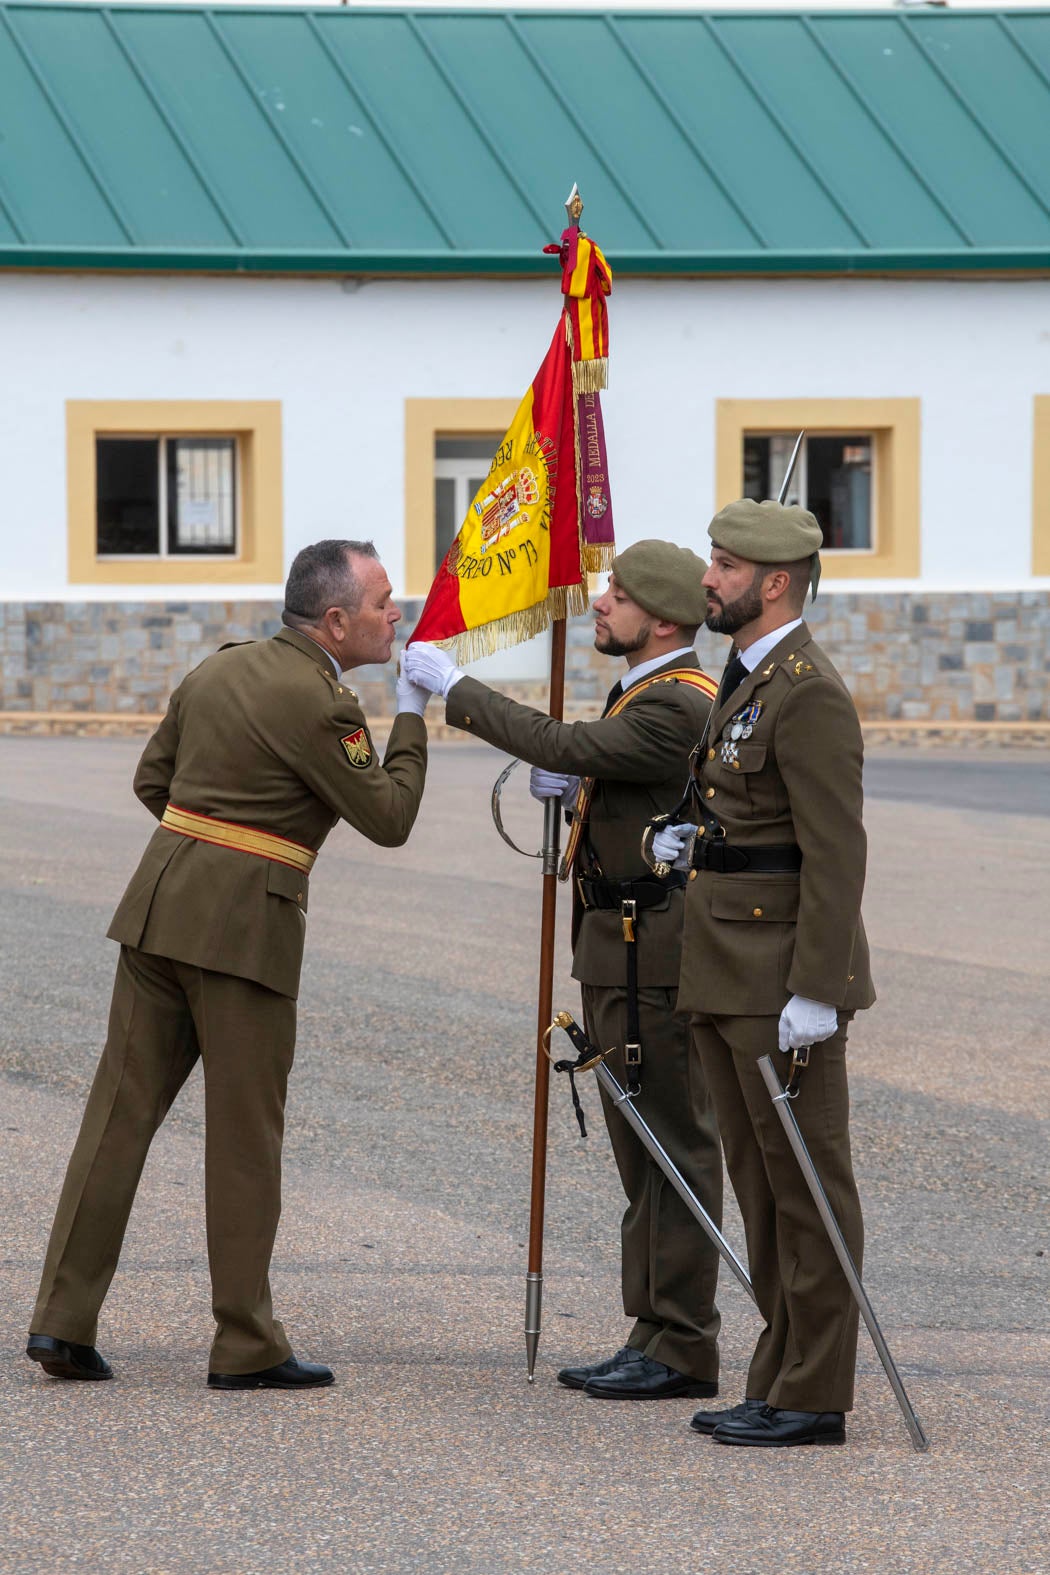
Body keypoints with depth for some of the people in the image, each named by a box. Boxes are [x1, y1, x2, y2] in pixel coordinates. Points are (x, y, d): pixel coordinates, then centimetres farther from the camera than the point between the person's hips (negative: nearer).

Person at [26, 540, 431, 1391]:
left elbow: (153, 779, 21)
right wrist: (412, 715, 2)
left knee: (122, 1110, 7)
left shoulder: (219, 670, 13)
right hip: (244, 925, -7)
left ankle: (64, 1320, 5)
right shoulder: (320, 704, -12)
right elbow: (389, 818, -8)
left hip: (159, 905, 7)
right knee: (246, 1132, 1)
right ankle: (247, 1345, 6)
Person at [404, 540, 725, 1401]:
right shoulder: (653, 694, 16)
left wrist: (455, 689, -17)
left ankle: (683, 1348, -3)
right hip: (621, 950, 11)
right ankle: (656, 1333, 19)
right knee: (645, 1146, 13)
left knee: (674, 1145, -6)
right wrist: (578, 786, 7)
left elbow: (563, 746, -25)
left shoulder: (679, 707, -18)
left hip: (653, 954, -11)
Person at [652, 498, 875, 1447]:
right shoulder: (749, 683, 16)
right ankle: (782, 1381, 17)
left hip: (783, 979, -10)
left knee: (806, 1185, -4)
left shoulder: (809, 695, -16)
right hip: (724, 976, 10)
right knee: (760, 1182, 12)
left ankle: (815, 1399, -1)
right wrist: (695, 838, 11)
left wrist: (814, 995, -22)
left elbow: (836, 852, -20)